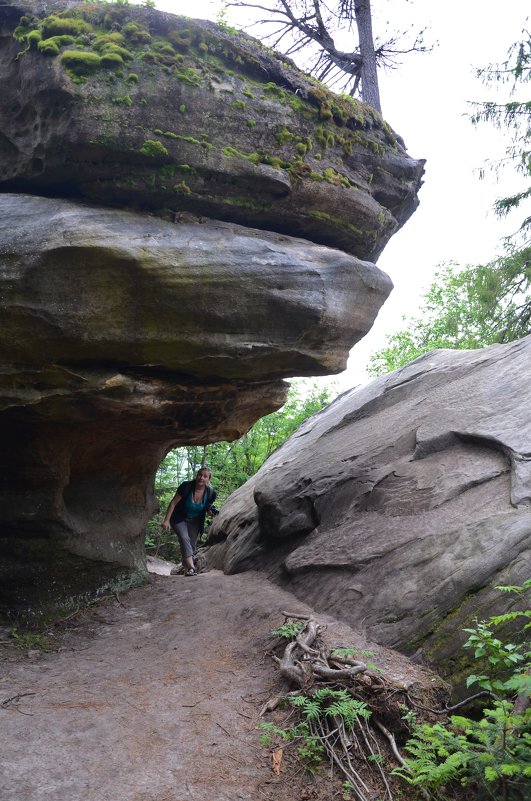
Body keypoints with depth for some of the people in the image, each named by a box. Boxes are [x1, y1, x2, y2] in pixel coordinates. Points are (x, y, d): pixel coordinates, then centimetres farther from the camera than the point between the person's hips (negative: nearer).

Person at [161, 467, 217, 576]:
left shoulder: (210, 493, -14)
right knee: (184, 538, -25)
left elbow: (208, 507, 5)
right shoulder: (186, 487, -25)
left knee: (191, 545, 4)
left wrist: (211, 511, -19)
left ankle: (187, 569, 19)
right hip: (179, 518, -4)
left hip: (195, 521, 4)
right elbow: (173, 502, -19)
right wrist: (166, 520, -23)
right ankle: (191, 567, -37)